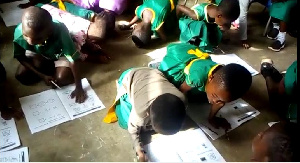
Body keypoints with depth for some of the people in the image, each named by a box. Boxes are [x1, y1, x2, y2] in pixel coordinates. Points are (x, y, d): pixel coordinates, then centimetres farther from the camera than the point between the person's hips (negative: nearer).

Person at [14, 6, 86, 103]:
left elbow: (73, 60, -35)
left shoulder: (60, 32, -42)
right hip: (37, 55, 2)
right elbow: (20, 57, -16)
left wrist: (79, 88, -33)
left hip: (59, 54, -2)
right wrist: (42, 75, -21)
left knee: (62, 78, -22)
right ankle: (49, 69, 9)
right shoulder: (19, 32, -34)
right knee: (21, 76, -13)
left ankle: (51, 68, 10)